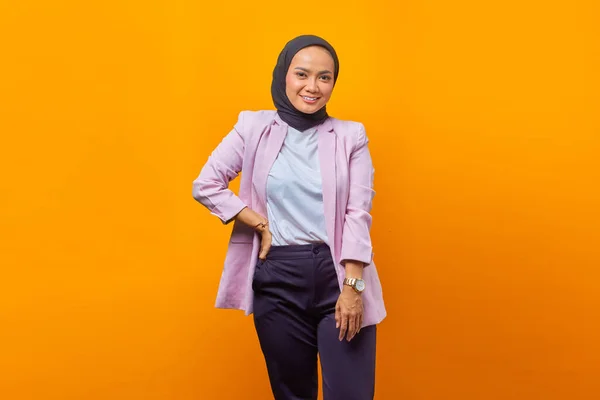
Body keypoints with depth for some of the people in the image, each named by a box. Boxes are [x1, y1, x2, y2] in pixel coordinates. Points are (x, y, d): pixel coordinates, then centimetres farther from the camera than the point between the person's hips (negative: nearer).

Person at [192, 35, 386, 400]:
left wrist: (352, 286, -13)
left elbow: (358, 215, -4)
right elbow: (206, 185, 2)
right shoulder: (254, 127, 3)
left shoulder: (351, 136, 2)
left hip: (338, 274, 0)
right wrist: (261, 225, -5)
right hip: (277, 278, 1)